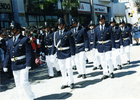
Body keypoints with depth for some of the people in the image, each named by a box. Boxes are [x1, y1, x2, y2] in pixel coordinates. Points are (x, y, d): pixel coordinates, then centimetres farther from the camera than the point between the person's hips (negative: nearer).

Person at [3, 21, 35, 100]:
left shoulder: (25, 40, -5)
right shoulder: (10, 41, 13)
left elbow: (29, 53, -11)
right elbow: (8, 54, 15)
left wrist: (28, 64, -19)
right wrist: (5, 65, 11)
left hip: (23, 66, -6)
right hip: (14, 67, 6)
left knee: (24, 82, -12)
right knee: (18, 84, 11)